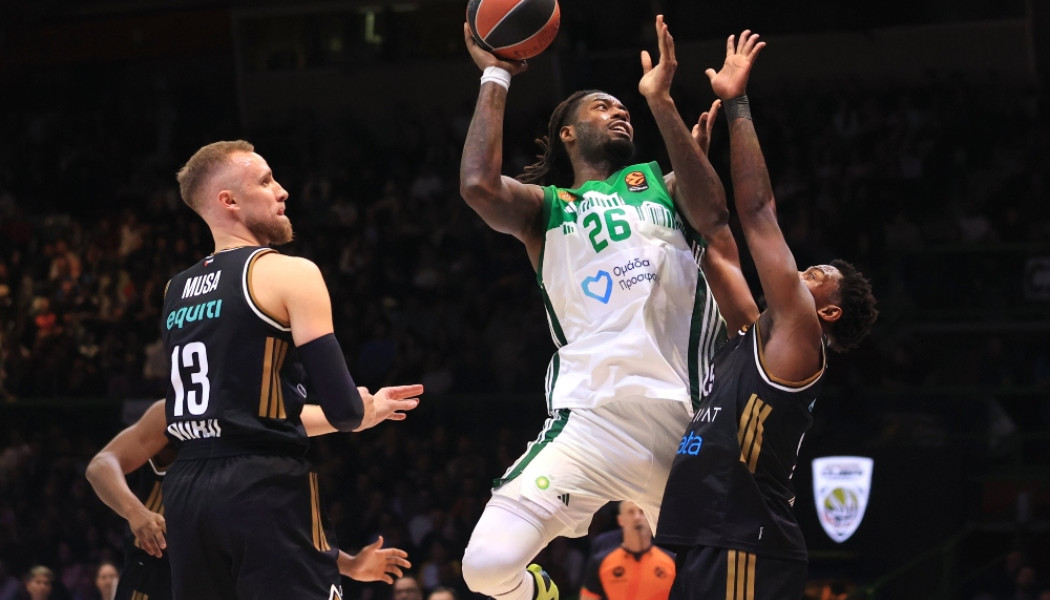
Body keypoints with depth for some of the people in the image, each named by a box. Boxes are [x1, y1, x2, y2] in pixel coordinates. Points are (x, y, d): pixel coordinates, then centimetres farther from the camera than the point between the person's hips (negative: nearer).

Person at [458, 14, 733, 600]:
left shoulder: (658, 183, 19)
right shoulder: (547, 206, 14)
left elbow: (710, 209, -5)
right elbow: (479, 185, -8)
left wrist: (661, 102, -10)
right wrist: (495, 78, 2)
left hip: (684, 420, 2)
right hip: (592, 419, -2)